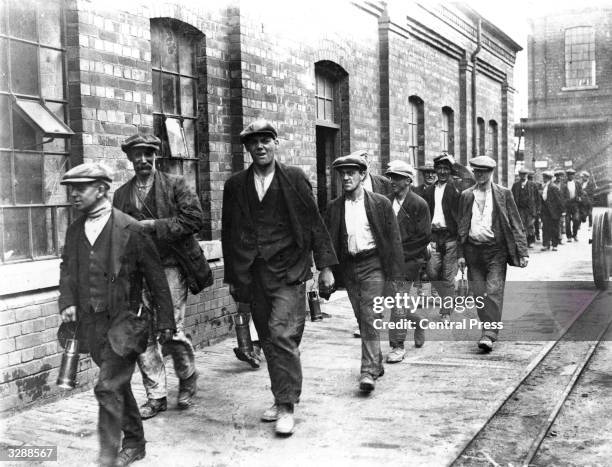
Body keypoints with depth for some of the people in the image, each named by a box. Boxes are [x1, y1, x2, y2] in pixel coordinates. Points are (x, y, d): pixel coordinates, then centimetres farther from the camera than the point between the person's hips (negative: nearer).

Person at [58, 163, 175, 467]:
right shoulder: (74, 231, 9)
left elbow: (155, 277, -7)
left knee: (108, 387, -12)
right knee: (118, 385, 18)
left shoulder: (129, 229, -10)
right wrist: (67, 301, -5)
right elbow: (67, 268, 15)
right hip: (92, 322, 6)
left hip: (124, 319, -6)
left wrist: (164, 320, -6)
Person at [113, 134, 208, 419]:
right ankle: (156, 396, 15)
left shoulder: (175, 185, 3)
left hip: (170, 268, -4)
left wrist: (155, 226, -12)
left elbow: (195, 218, -8)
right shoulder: (121, 194, 14)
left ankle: (187, 380, 23)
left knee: (173, 332, -5)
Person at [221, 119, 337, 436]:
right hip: (253, 275, 4)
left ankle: (287, 407, -3)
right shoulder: (235, 185, 8)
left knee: (282, 336, -13)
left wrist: (325, 266, -2)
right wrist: (232, 277, 11)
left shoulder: (294, 178, 1)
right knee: (268, 340, 9)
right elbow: (228, 232, 12)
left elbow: (314, 223, 2)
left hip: (288, 271, -3)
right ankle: (281, 397, 24)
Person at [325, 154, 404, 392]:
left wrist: (393, 274, -7)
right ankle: (377, 363, 29)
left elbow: (394, 239, -1)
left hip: (373, 265, -4)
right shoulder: (334, 207, 6)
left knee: (370, 319, -11)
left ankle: (369, 371, -8)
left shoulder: (381, 203, -2)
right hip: (349, 267, 4)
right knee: (361, 319, 12)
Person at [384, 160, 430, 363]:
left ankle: (398, 347, -2)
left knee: (398, 300, -11)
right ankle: (417, 323, 42)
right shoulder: (387, 202, 8)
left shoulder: (418, 204, -7)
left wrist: (399, 248, -11)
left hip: (409, 260, -6)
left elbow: (424, 236, -9)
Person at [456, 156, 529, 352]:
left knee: (494, 292, -11)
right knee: (479, 294, 5)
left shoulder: (503, 194, 2)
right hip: (473, 249, 3)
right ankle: (488, 328, 19)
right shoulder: (466, 195, 9)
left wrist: (523, 252, -3)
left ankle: (489, 335, -11)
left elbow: (516, 224, 2)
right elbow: (461, 226, 12)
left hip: (496, 249, -3)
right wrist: (460, 253, 6)